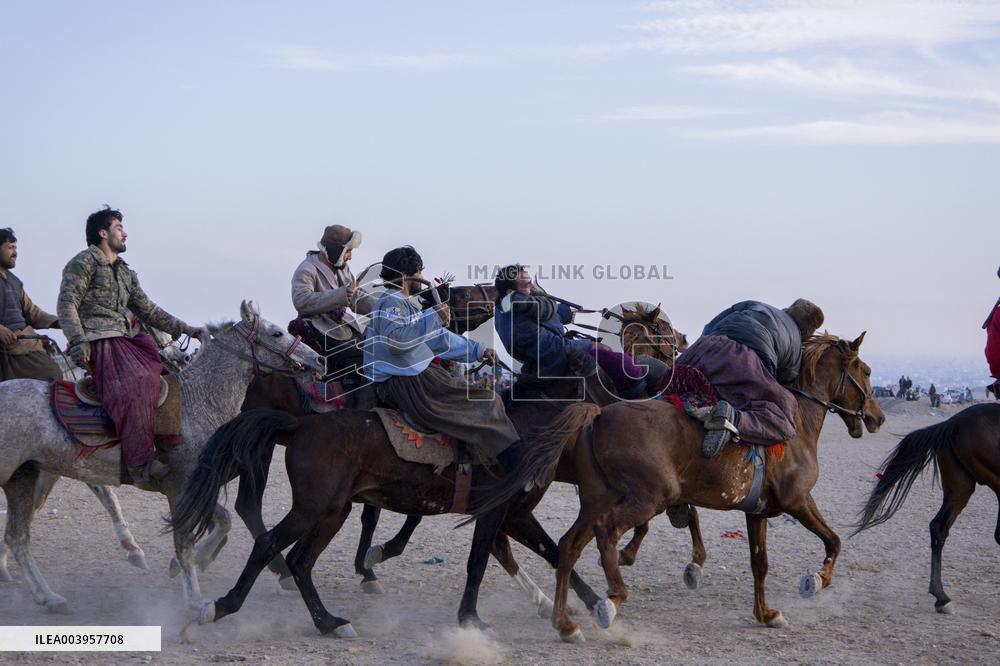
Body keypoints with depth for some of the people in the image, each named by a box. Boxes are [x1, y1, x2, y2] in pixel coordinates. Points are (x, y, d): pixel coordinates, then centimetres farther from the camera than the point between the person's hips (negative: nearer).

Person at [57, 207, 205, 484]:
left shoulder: (125, 272, 26)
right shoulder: (85, 262, 1)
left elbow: (148, 310, 26)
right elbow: (66, 304, -7)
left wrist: (186, 329, 17)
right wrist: (78, 341, -20)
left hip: (124, 341, 9)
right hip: (96, 344, -9)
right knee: (137, 382, -31)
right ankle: (140, 461, -35)